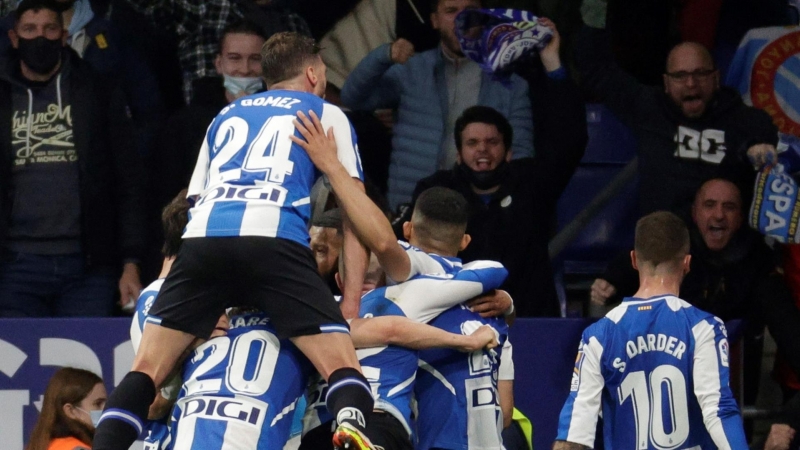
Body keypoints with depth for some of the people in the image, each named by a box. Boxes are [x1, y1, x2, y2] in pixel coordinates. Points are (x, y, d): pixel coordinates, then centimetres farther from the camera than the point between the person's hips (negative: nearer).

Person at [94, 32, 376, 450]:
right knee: (343, 366, -5)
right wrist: (350, 305, 15)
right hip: (275, 239, -3)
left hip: (203, 237, 3)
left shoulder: (226, 115, 35)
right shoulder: (327, 114, 25)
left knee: (145, 369, 8)